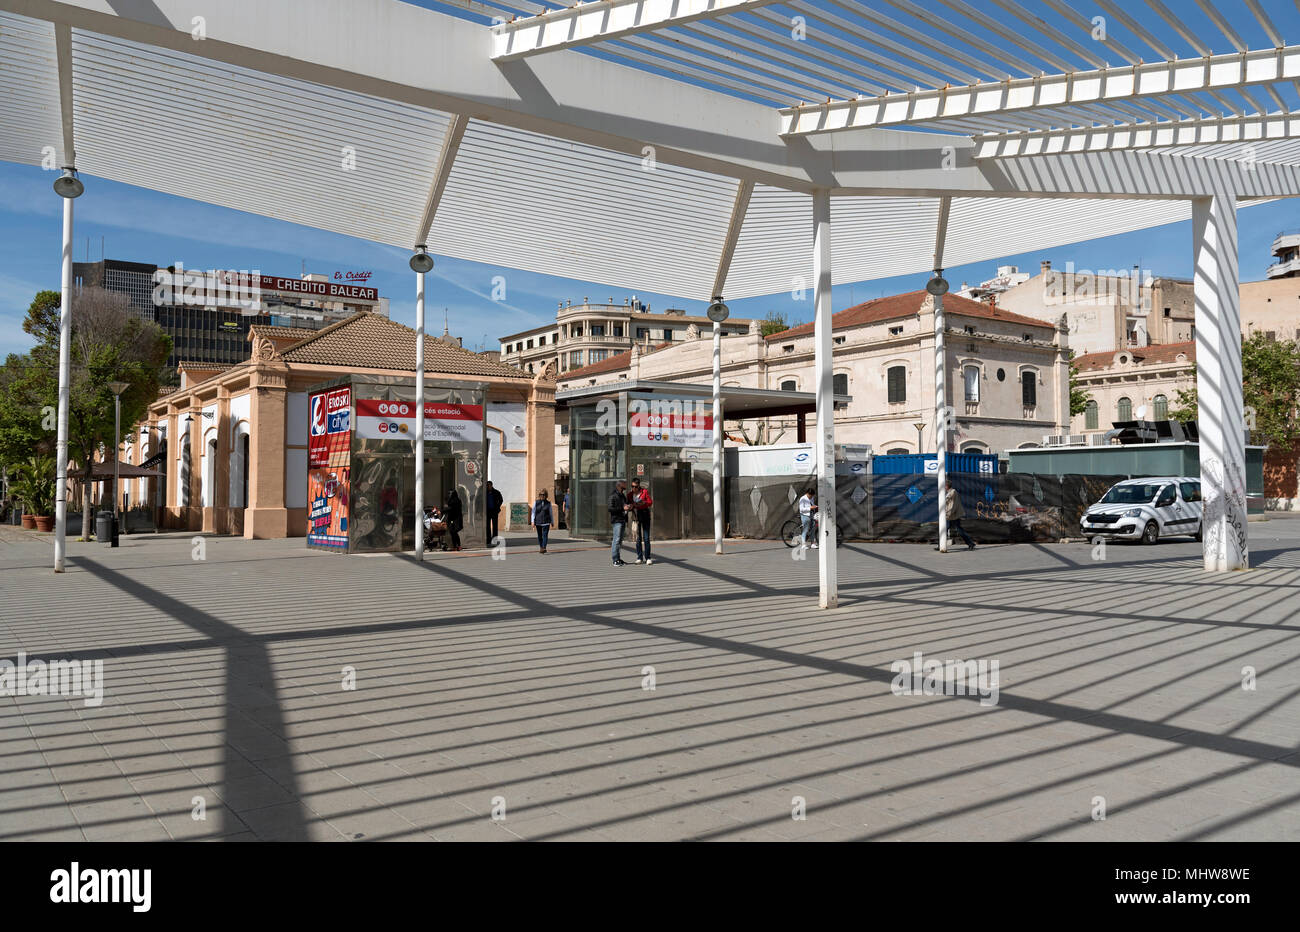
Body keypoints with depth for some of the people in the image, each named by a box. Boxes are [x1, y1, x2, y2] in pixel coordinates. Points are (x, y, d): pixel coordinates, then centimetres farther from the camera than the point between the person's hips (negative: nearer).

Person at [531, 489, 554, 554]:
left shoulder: (548, 503, 3)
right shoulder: (536, 503, 3)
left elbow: (550, 513, 10)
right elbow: (533, 512, 2)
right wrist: (532, 521, -6)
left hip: (546, 522, -1)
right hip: (538, 522, 1)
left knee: (545, 535, -14)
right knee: (539, 535, 11)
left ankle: (544, 548, -19)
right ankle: (541, 547, 26)